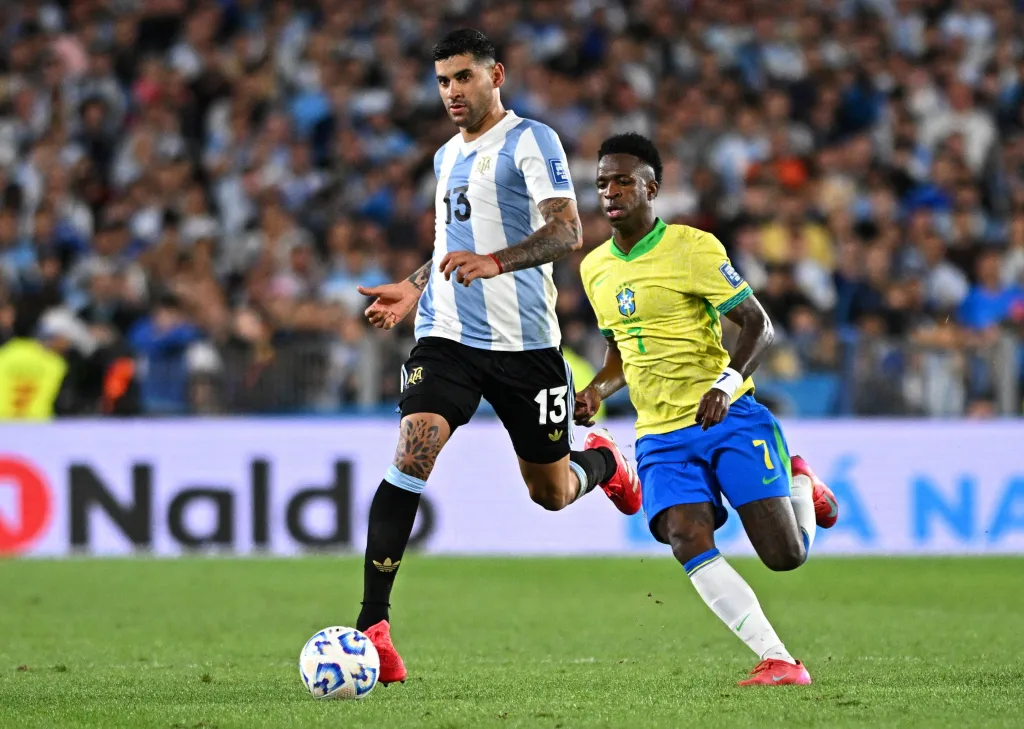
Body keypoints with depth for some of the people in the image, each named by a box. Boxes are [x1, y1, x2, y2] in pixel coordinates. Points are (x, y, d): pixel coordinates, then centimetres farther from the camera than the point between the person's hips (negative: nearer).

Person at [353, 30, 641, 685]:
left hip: (524, 342, -4)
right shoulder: (447, 156, 18)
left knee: (551, 494, 9)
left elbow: (568, 231, -17)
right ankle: (372, 626, -24)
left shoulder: (530, 141, -5)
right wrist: (413, 289, 15)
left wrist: (495, 262, -32)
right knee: (412, 456, -20)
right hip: (447, 336, 4)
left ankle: (604, 460, 48)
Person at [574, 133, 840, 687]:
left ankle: (801, 484, 27)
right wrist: (597, 391, 6)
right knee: (686, 539, -24)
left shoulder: (693, 247, -7)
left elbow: (757, 325, -8)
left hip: (727, 418, -4)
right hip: (661, 438, 4)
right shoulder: (595, 268, 13)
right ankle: (778, 662, -25)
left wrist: (727, 382, -24)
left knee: (785, 556, -10)